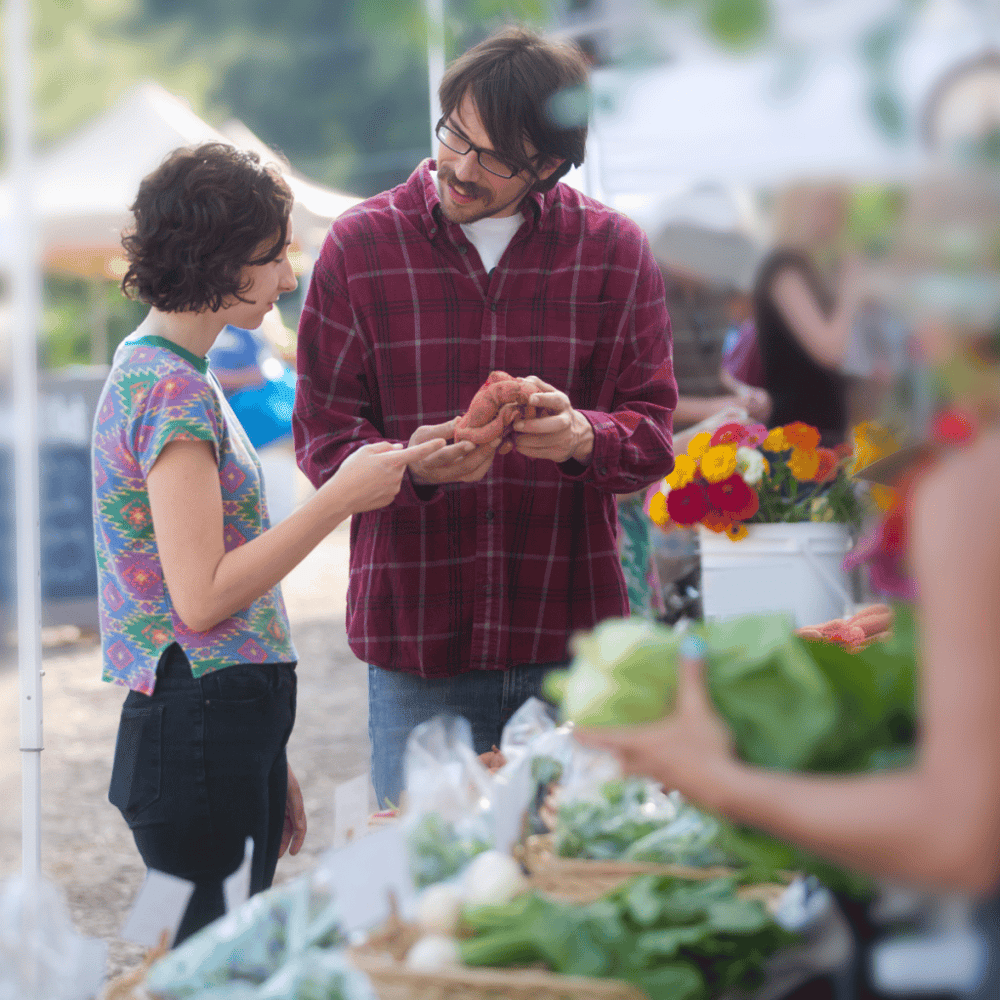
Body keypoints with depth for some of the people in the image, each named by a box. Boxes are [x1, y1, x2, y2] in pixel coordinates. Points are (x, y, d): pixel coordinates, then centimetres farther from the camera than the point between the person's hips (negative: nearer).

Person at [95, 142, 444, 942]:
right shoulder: (174, 392, -14)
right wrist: (342, 499, -15)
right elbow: (201, 597, -19)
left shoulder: (159, 374, 17)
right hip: (198, 731, -10)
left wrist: (268, 765, 22)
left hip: (229, 727, 10)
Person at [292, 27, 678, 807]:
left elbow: (651, 432, 2)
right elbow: (322, 432, 1)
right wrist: (411, 465, -20)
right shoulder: (361, 245, 3)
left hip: (570, 635, 1)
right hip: (415, 642, 0)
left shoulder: (614, 251, 4)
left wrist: (582, 436, -21)